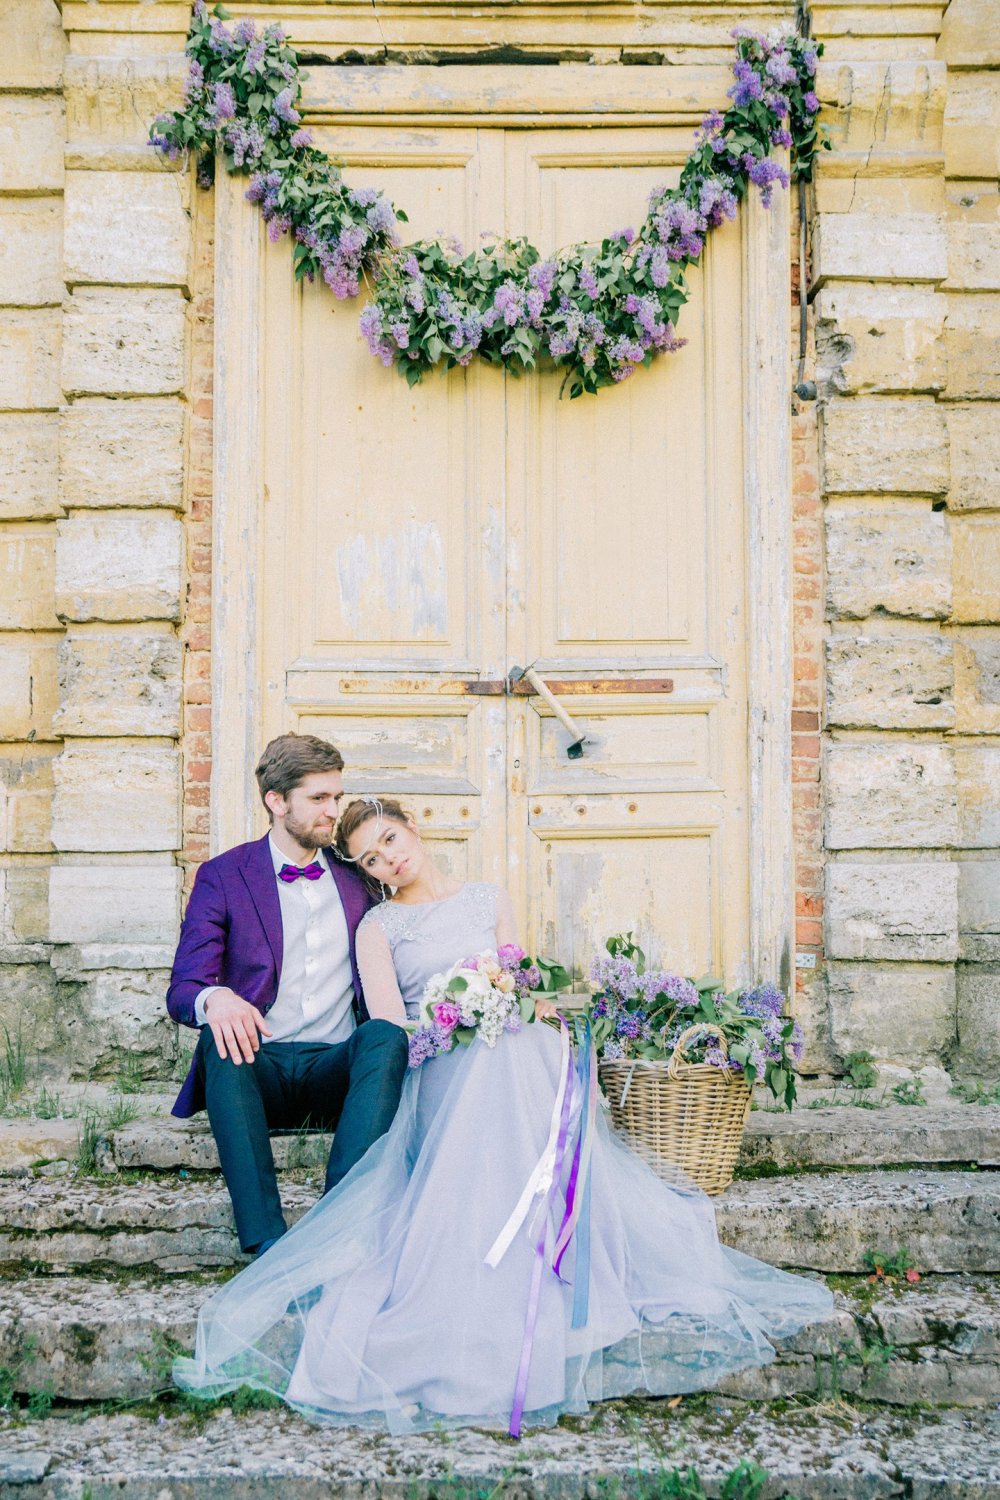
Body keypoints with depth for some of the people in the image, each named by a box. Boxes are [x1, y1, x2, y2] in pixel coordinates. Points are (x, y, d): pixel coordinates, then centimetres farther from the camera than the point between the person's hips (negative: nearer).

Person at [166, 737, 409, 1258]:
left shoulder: (355, 873, 15)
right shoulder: (222, 877, 6)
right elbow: (183, 988, -2)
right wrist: (214, 999, -28)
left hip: (338, 1067, 2)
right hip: (259, 1066, -1)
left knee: (386, 1034, -30)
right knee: (222, 1040, -34)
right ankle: (268, 1242, -40)